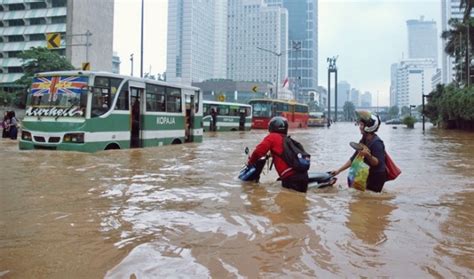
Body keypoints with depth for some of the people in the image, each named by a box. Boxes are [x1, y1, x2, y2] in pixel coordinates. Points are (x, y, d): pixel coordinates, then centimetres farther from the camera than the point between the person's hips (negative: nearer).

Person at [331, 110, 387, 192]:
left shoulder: (376, 143, -20)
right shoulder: (363, 141, 6)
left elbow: (378, 163, -24)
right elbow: (353, 159, 10)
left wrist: (368, 155, -43)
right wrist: (339, 170, 6)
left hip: (376, 178, -9)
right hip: (367, 175, 9)